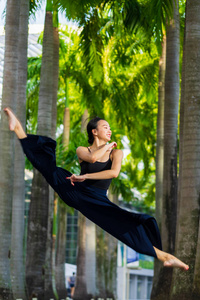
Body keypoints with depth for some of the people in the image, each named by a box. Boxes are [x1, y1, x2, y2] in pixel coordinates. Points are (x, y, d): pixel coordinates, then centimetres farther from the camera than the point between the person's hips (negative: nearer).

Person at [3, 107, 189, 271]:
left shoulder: (116, 152, 10)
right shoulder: (82, 151, 11)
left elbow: (114, 172, -13)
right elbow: (92, 157, -15)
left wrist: (85, 177, -16)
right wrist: (107, 146, 3)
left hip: (97, 200, -1)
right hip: (75, 190, 1)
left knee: (128, 223, -21)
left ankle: (163, 256, -24)